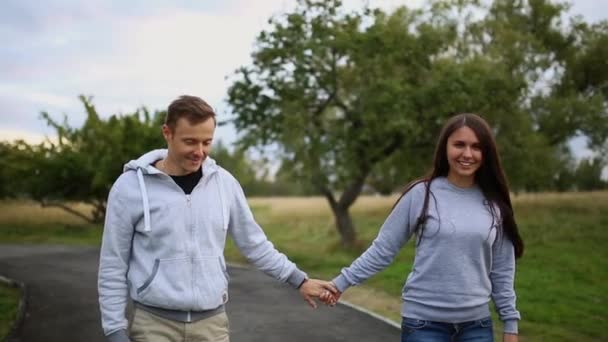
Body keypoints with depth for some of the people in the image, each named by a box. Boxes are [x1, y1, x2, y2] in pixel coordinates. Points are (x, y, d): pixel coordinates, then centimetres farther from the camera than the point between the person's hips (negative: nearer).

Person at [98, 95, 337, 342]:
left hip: (212, 322, 3)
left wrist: (299, 280, 13)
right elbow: (113, 267, -3)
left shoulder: (224, 182, 2)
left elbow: (254, 243, 13)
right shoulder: (130, 186, -7)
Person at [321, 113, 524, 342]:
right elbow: (383, 248, -1)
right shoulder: (421, 194, -6)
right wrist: (341, 282, -4)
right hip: (424, 322, -3)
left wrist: (510, 323, 8)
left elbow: (502, 271, 8)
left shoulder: (494, 204, 3)